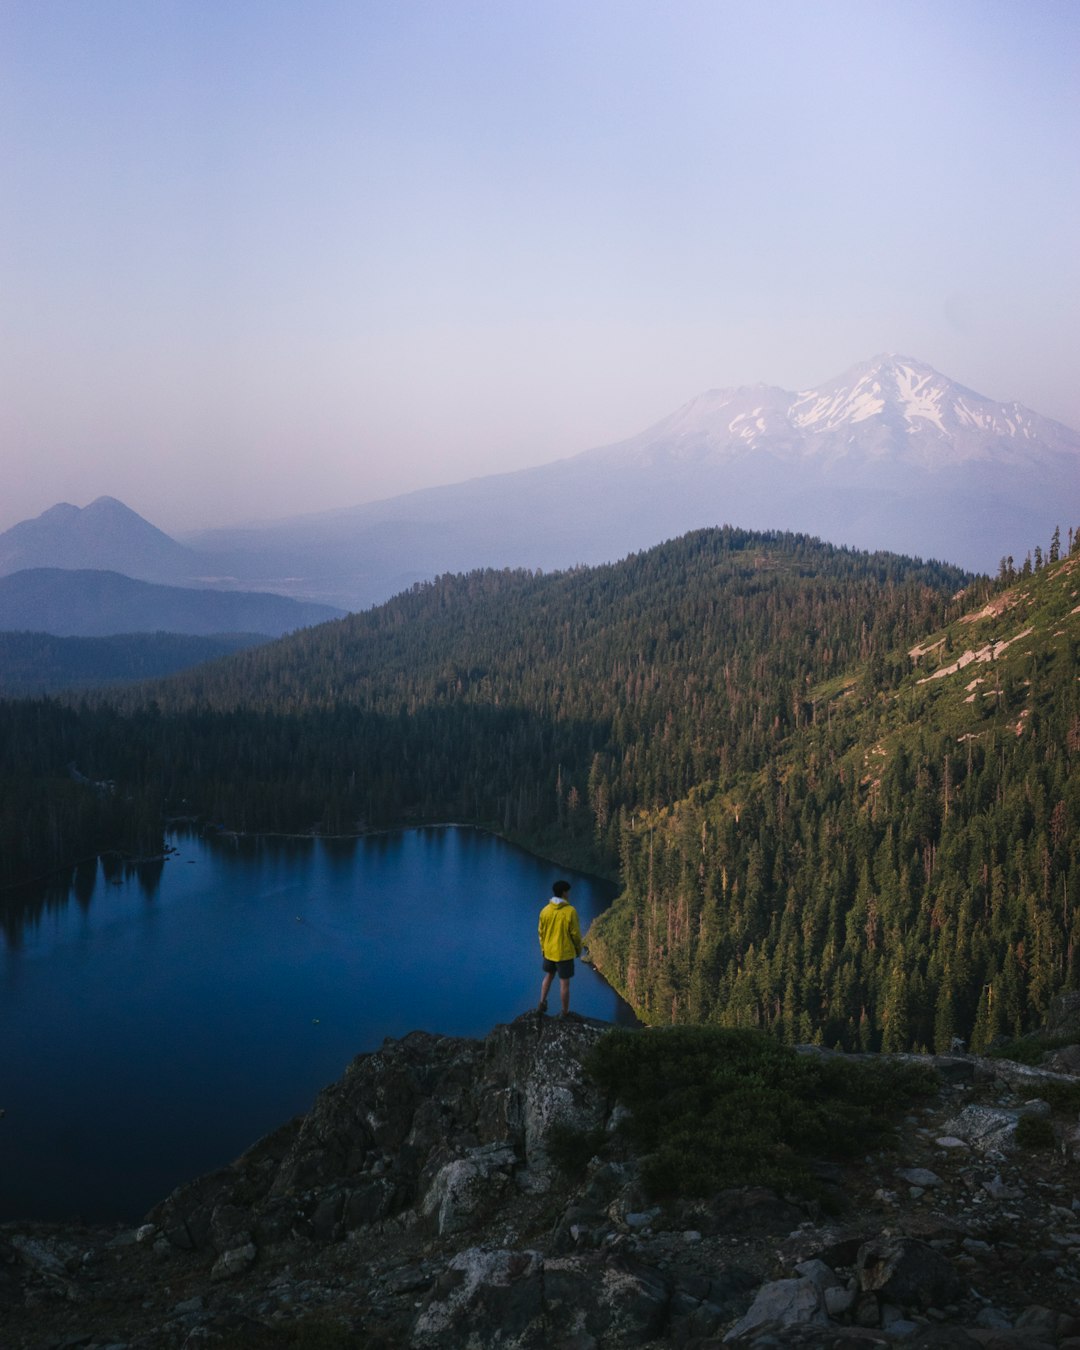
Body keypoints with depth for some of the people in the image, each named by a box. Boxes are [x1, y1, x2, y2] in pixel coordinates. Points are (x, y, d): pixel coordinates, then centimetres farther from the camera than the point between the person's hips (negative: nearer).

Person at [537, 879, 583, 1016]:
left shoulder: (545, 910, -5)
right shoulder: (570, 911, -19)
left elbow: (541, 932, 5)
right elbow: (575, 933, -12)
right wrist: (578, 949, 4)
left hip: (549, 952, 5)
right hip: (565, 953, -5)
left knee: (548, 976, 26)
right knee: (564, 983, 6)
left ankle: (542, 1004, 24)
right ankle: (565, 1013, 15)